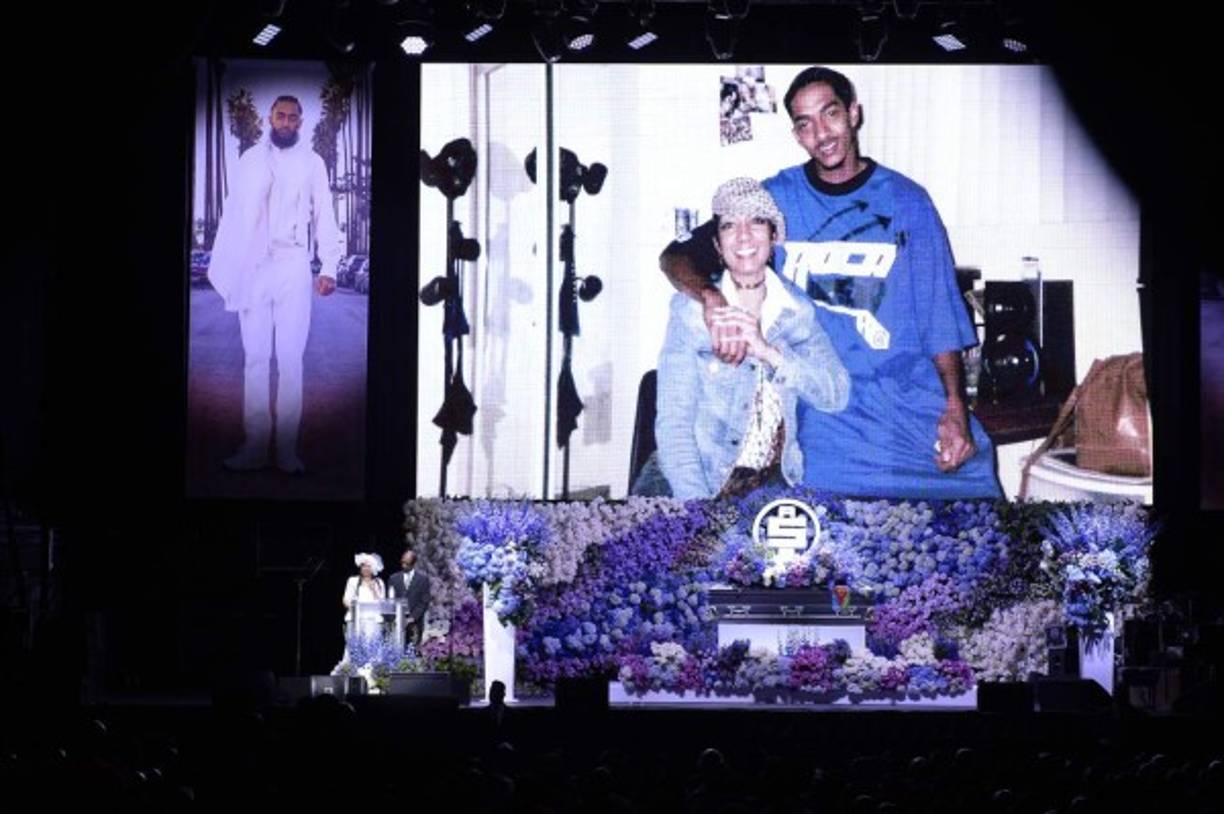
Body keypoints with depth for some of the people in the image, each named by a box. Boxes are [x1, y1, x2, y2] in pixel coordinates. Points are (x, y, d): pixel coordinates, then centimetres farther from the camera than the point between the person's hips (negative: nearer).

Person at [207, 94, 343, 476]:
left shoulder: (312, 162, 6)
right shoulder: (251, 159, 10)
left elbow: (324, 214, 4)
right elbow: (233, 213, 11)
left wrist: (329, 267, -4)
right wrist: (221, 264, 7)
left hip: (293, 266, -1)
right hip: (251, 267, 1)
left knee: (290, 358, -2)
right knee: (255, 357, 1)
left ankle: (287, 450, 0)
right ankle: (253, 448, 3)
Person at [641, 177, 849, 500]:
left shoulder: (798, 308, 8)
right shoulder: (691, 310, -1)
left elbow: (837, 395, -4)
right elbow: (673, 422, -7)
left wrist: (768, 352, -18)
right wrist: (700, 510, -20)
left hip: (781, 483, 2)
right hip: (711, 487, -2)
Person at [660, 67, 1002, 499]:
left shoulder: (907, 201, 7)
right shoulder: (776, 198, 6)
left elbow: (940, 314, 6)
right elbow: (676, 257, 2)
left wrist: (955, 409, -5)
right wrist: (711, 296, -21)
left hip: (913, 399, 1)